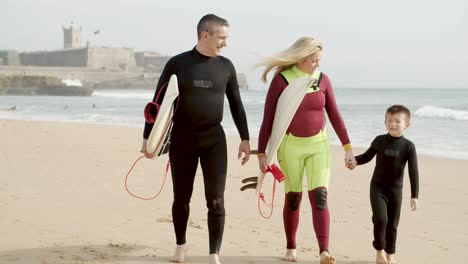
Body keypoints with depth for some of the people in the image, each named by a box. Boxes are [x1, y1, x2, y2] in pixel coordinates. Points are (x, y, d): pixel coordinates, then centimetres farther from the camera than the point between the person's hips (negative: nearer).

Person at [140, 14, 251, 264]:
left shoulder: (225, 66, 3)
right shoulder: (177, 63, -4)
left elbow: (236, 105, 11)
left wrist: (245, 138, 10)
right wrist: (148, 137, -3)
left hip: (214, 140, 1)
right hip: (182, 140, -1)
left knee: (216, 200, -5)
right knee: (181, 198, 10)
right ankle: (181, 244, 32)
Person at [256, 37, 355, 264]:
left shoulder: (322, 79, -1)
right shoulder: (281, 80, -11)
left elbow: (334, 115, 5)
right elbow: (268, 119, -8)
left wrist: (347, 147, 3)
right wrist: (261, 153, -11)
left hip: (318, 144, 2)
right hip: (290, 145, -2)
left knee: (319, 196, -10)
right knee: (293, 198, 4)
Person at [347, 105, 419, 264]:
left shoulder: (408, 146, -10)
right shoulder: (379, 141, -5)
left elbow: (413, 172, -11)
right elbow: (368, 156, 13)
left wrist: (414, 196, -16)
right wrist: (356, 161, -8)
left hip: (396, 189, 0)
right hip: (377, 187, 0)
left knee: (392, 224, 8)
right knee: (380, 219, -16)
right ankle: (379, 250, 3)